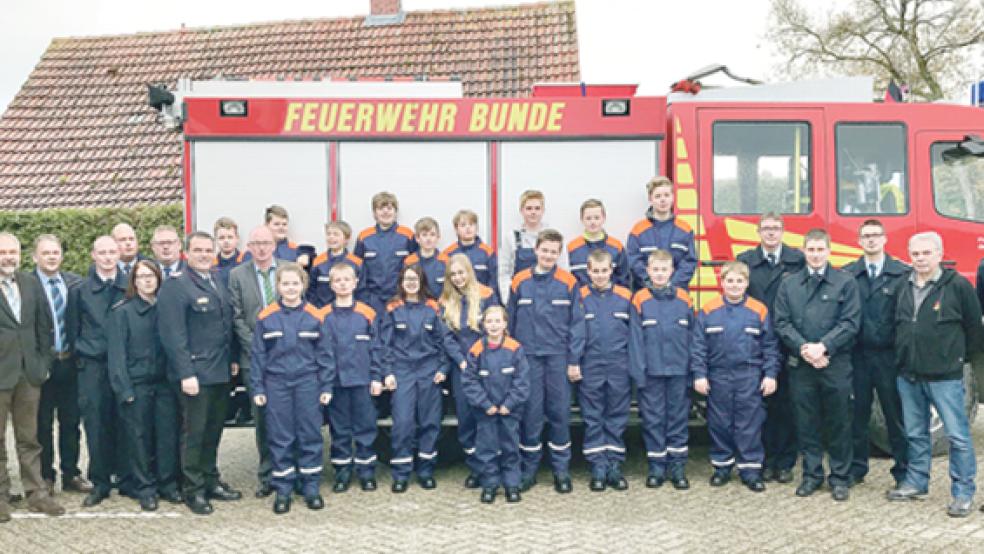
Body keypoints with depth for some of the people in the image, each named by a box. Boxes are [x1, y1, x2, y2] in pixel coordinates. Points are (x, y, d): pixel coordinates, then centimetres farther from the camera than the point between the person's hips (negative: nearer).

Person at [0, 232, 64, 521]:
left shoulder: (31, 284, 9)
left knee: (29, 438, 11)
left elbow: (44, 325, 12)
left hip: (29, 372, 4)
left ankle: (36, 493, 18)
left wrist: (43, 361, 8)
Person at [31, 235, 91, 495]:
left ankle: (71, 474, 23)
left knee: (71, 422, 11)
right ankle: (45, 476, 21)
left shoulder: (75, 282, 4)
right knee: (43, 423, 8)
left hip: (70, 363, 3)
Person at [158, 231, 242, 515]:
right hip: (195, 372, -7)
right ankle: (193, 490, 15)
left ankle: (211, 481, 27)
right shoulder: (175, 285, -11)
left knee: (213, 430, 15)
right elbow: (173, 334, -16)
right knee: (194, 432, 3)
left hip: (220, 372, 7)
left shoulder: (218, 284, 13)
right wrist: (186, 373, -19)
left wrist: (231, 360, 11)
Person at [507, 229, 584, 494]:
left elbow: (577, 323, 0)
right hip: (528, 355, 1)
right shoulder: (520, 282, 2)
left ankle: (561, 469, 17)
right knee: (530, 413, 5)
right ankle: (529, 468, 17)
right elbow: (511, 322, 7)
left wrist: (574, 360, -4)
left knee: (560, 413, 5)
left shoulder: (568, 283, -1)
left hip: (558, 356, 0)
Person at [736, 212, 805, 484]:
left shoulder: (798, 260, 5)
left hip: (789, 346, -1)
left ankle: (785, 463, 13)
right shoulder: (745, 260, 9)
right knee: (763, 405, 5)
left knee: (787, 405, 3)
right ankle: (767, 462, 14)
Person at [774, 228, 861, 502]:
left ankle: (840, 477, 16)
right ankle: (812, 474, 19)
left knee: (838, 423, 4)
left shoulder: (846, 282, 2)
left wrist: (823, 346, -15)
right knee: (806, 422, 8)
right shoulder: (788, 284, 10)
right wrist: (804, 348, -10)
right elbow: (782, 323, 4)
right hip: (800, 364, 2)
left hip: (836, 364, -2)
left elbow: (850, 323, -5)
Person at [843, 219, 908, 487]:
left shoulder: (903, 274, 0)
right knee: (858, 413, 9)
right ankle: (856, 468, 20)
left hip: (890, 355, -2)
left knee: (896, 414, 5)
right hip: (858, 354, 2)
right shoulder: (847, 274, 6)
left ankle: (903, 472, 16)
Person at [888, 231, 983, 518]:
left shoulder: (958, 285, -8)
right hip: (908, 375, 5)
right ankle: (915, 483, 28)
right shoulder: (904, 287, 8)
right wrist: (902, 359, 12)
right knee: (915, 434, 15)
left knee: (957, 435, -1)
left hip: (945, 376, -5)